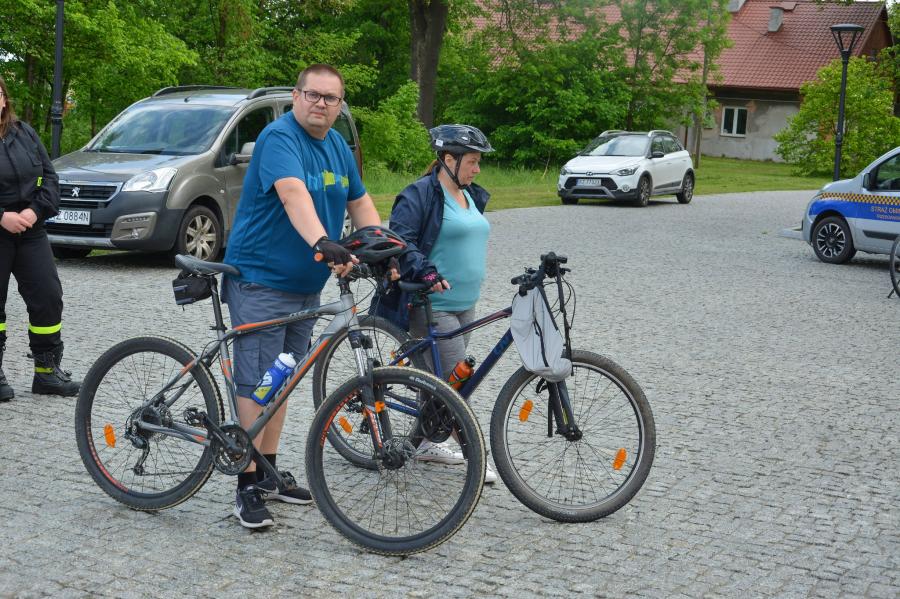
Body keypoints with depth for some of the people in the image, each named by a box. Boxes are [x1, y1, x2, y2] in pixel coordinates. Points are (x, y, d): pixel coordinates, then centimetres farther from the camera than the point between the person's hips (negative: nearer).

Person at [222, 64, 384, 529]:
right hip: (261, 281, -8)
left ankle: (268, 473, 25)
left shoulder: (337, 145, 10)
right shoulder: (280, 137, -16)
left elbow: (359, 202, 16)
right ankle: (248, 488, -1)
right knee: (257, 382, -7)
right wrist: (323, 243, -50)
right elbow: (293, 194, -34)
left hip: (306, 285, 8)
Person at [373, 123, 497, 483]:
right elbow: (400, 240, -20)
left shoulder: (471, 197, 15)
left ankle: (427, 443, 28)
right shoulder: (420, 194, -13)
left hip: (464, 305, 9)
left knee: (440, 376, 16)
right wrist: (423, 270, -32)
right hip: (432, 306, -9)